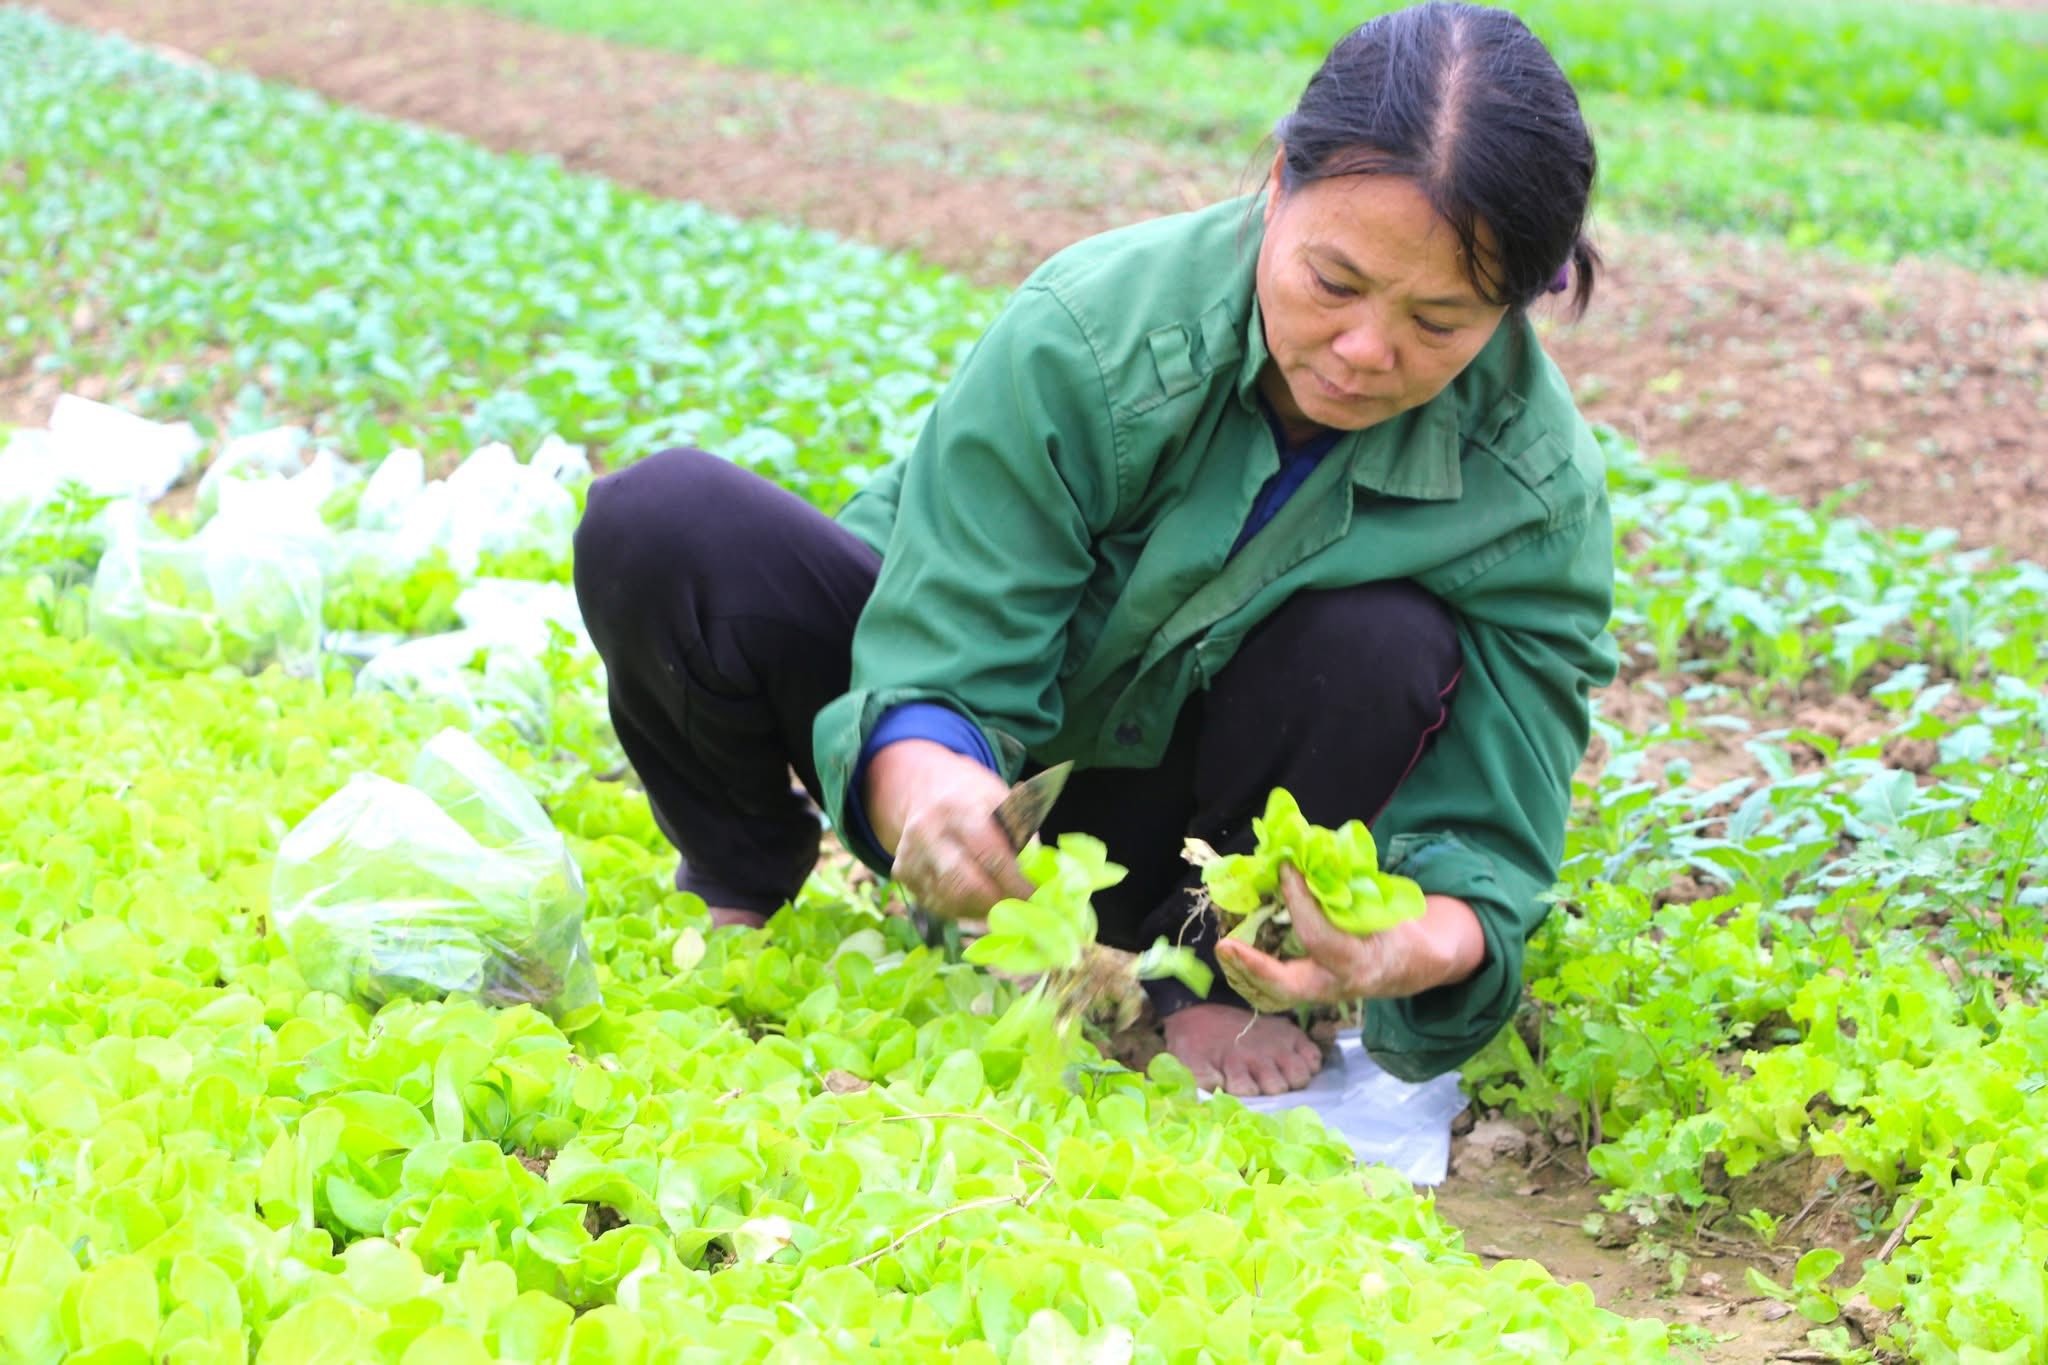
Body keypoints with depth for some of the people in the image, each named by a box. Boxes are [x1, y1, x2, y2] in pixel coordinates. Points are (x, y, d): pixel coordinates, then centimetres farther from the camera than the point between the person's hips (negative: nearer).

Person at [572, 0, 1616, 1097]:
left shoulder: (1535, 488, -24)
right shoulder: (1084, 337, -30)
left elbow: (1489, 827, -21)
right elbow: (943, 672, -29)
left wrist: (1435, 941, -47)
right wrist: (920, 780, -54)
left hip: (1172, 821, 1)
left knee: (1387, 648, -32)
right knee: (659, 526, -27)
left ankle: (1194, 971, -5)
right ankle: (740, 892, 4)